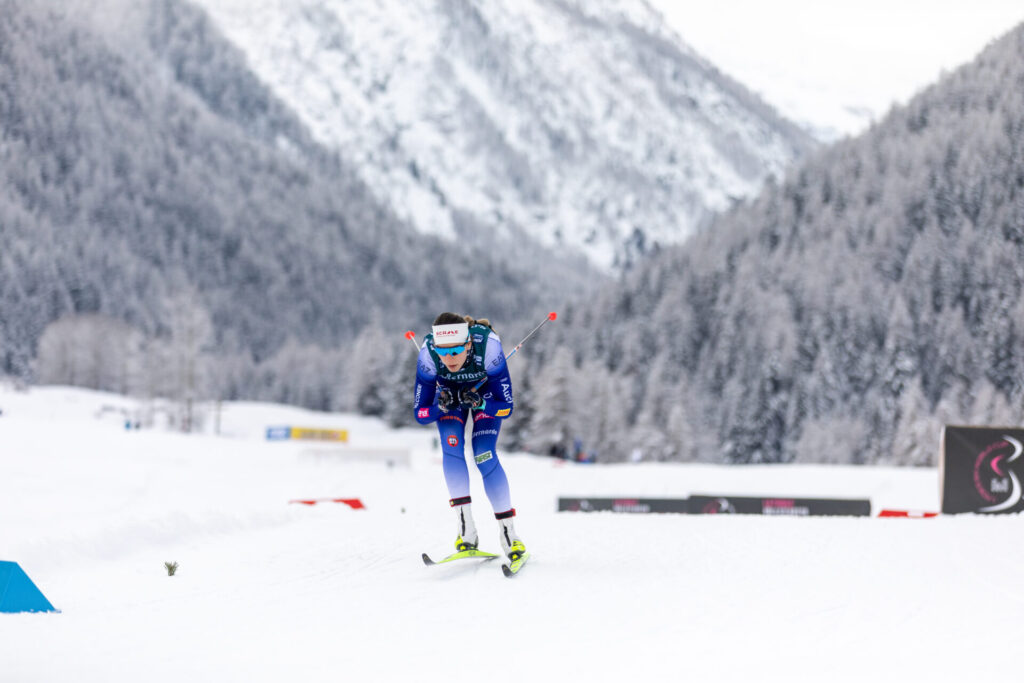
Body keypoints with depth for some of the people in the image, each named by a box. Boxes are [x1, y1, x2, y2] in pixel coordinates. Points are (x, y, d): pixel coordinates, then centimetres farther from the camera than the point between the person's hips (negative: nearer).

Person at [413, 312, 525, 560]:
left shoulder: (487, 345, -38)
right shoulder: (428, 354, -33)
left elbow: (505, 407, -29)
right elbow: (420, 414, -22)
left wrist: (478, 402, -46)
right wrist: (442, 406, -42)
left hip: (485, 391, -1)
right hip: (449, 390, 1)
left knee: (484, 455, -18)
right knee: (451, 445, -22)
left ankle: (508, 532, -9)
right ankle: (466, 530, -20)